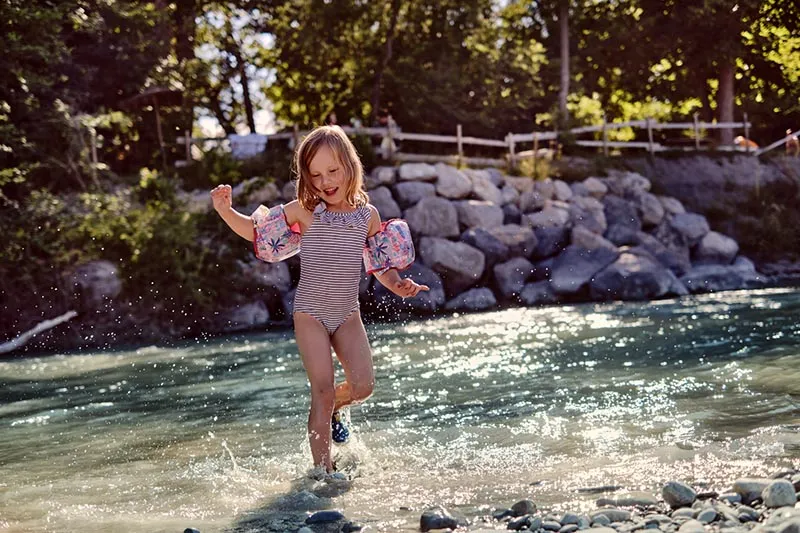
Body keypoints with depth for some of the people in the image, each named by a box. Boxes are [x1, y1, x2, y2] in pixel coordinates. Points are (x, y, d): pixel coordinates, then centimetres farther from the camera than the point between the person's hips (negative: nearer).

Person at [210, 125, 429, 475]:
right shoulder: (304, 210, -4)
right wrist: (226, 211, -12)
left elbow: (379, 264, 12)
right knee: (322, 391, -8)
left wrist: (397, 285, -7)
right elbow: (256, 231, 4)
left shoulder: (368, 215, 3)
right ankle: (323, 469, 2)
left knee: (363, 384, -11)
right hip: (311, 314, -3)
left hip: (347, 314, 3)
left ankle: (337, 406, 25)